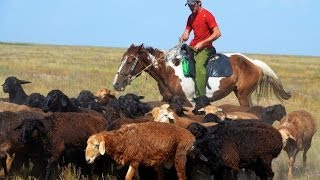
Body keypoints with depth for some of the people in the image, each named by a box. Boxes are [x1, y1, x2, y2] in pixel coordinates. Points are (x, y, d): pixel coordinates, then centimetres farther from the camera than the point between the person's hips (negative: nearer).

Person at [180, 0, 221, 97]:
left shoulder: (207, 15, -8)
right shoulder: (191, 17, 14)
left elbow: (217, 33, -13)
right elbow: (186, 33, 17)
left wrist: (202, 43, -16)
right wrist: (183, 38, -9)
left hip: (204, 47, -8)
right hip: (193, 46, 8)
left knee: (199, 65, -29)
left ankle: (201, 96, -32)